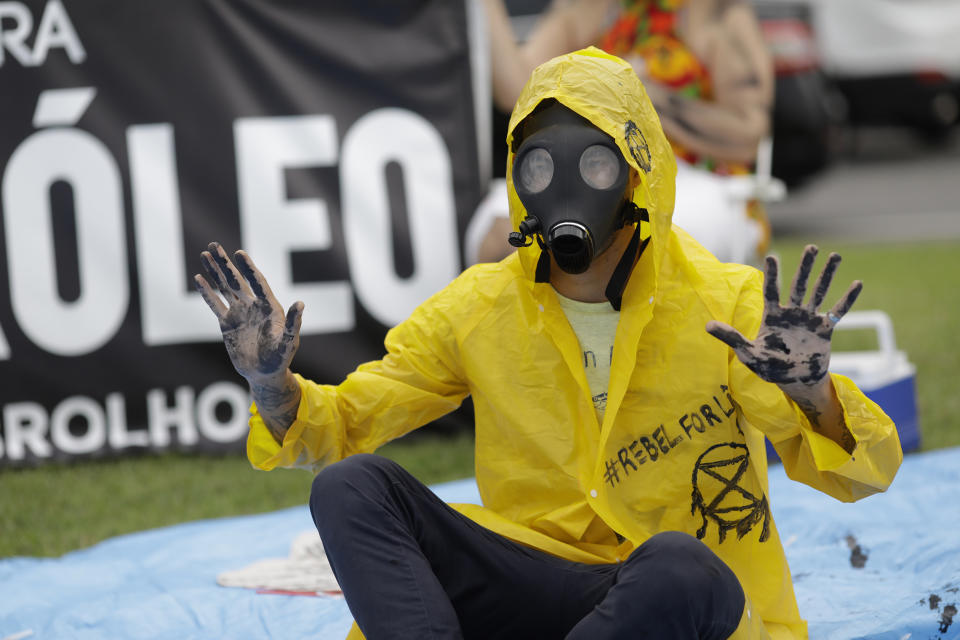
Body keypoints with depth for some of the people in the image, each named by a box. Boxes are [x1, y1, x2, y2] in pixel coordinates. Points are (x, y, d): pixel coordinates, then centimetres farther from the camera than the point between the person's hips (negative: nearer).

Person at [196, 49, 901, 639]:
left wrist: (812, 391, -34)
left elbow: (869, 468, -12)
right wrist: (274, 386, -14)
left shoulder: (727, 305, -6)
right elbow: (343, 421, 9)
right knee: (350, 486, -15)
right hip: (538, 579, 4)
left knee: (677, 563, -39)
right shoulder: (480, 308, 4)